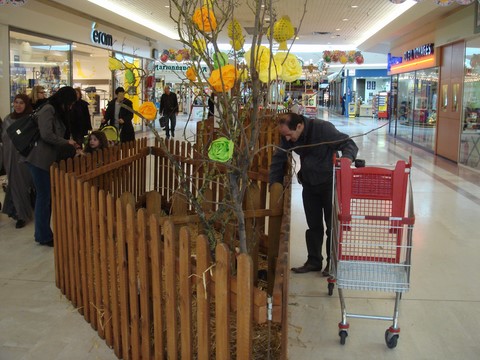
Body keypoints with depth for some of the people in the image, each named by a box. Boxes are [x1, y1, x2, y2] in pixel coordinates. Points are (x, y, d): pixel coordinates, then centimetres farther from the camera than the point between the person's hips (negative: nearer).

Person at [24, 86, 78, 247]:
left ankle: (42, 233, 22)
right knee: (44, 197, -2)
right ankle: (44, 237, 8)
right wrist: (67, 142, -10)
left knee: (46, 197, 12)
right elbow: (47, 135, -22)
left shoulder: (57, 112, 17)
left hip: (48, 160, 9)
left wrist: (72, 149, 6)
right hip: (40, 160, -9)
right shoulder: (47, 110, -13)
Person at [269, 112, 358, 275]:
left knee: (332, 225, 4)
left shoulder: (323, 128, -26)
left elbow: (350, 145, -24)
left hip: (329, 183, -5)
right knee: (313, 225, 12)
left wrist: (346, 158, -46)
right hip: (309, 185, 5)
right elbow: (278, 159, 0)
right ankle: (314, 261, 23)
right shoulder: (287, 137, -10)